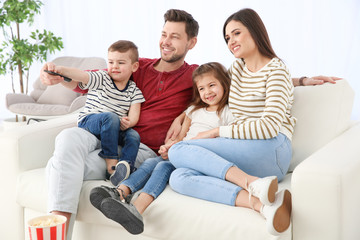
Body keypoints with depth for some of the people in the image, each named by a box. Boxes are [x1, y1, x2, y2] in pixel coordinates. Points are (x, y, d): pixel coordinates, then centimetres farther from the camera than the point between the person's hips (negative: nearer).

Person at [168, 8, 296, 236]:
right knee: (179, 178, -22)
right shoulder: (237, 67, 19)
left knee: (178, 151, -20)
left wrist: (217, 132, -10)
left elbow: (270, 127, -14)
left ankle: (253, 184, -33)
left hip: (270, 150, -7)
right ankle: (262, 203, -39)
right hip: (243, 153, 7)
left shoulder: (276, 70, -2)